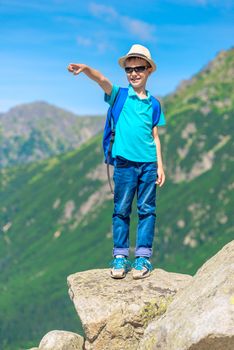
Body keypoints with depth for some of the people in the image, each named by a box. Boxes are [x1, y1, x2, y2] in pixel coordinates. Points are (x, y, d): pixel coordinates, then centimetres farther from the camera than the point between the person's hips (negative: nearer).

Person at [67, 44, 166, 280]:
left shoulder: (153, 104, 10)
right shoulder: (119, 96, 4)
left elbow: (155, 137, 12)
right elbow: (102, 80, -17)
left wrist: (160, 165, 5)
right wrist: (86, 69, -37)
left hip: (148, 163, 2)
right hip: (125, 162, -2)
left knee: (147, 209, 2)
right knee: (121, 210, 1)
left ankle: (143, 257, 8)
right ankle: (120, 257, 8)